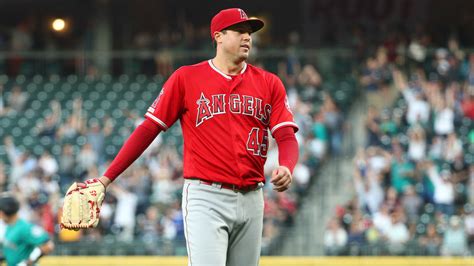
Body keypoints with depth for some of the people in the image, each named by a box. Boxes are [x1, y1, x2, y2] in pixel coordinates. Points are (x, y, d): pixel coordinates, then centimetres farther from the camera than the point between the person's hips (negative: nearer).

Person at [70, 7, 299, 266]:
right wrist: (107, 178, -5)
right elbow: (148, 129, 1)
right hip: (205, 197, -4)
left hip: (251, 200, 4)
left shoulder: (269, 83, 9)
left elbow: (287, 138, 3)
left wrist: (286, 168, -21)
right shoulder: (186, 78, 2)